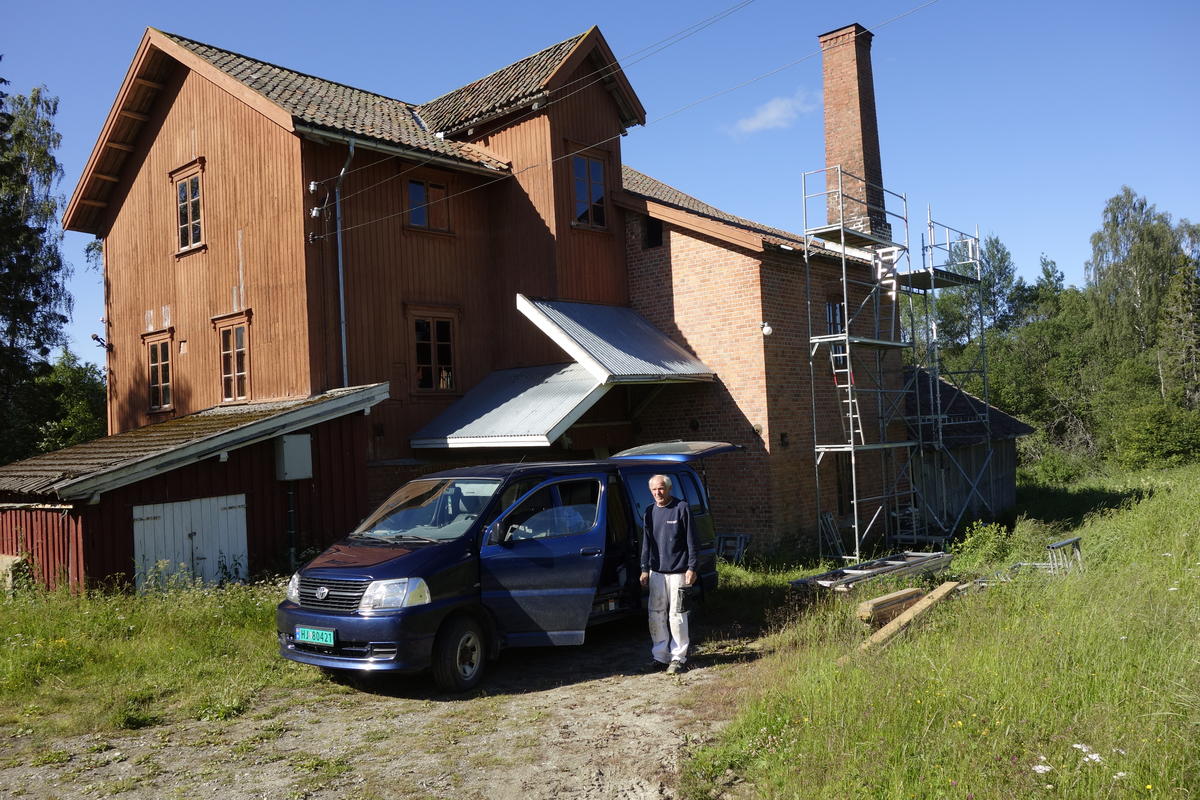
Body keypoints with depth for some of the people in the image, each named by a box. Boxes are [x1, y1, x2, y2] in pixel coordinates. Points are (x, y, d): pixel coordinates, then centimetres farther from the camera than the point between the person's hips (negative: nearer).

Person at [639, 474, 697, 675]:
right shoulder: (650, 512, 11)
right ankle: (659, 655, 18)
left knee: (677, 616, -2)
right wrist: (645, 569, 11)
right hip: (656, 572, 5)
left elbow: (691, 540, -4)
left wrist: (691, 568, -8)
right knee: (656, 615, 7)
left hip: (678, 571, -5)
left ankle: (678, 658, 7)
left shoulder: (681, 508, -4)